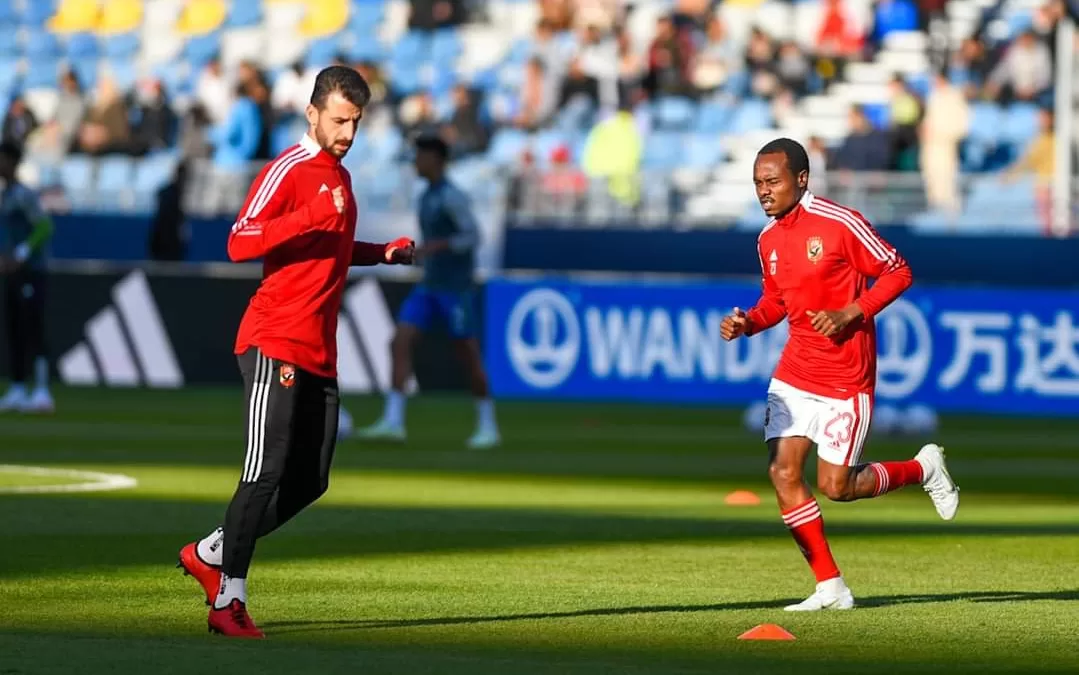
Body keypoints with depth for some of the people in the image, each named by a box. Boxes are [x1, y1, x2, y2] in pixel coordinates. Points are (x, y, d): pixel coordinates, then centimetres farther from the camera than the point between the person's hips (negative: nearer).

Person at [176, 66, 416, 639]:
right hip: (274, 345, -8)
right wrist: (313, 215, -28)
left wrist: (383, 252, 17)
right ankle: (229, 601, -8)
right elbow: (239, 243, -19)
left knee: (310, 482, 8)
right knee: (267, 472, -13)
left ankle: (210, 555, 22)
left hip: (320, 353, 9)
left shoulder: (340, 177, 19)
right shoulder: (288, 170, -8)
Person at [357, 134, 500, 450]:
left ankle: (487, 427, 15)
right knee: (400, 343, -9)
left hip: (456, 290, -8)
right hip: (429, 288, 8)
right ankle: (393, 421, -14)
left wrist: (433, 247, -29)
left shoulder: (452, 197, -14)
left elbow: (472, 236, -21)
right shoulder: (427, 196, 13)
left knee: (469, 356, 1)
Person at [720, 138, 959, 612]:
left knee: (836, 487, -4)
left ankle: (923, 469, 25)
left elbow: (898, 272, -9)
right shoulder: (768, 240, 6)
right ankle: (830, 588, 3)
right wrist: (747, 323, 1)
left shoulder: (840, 223, -15)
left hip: (845, 380, -6)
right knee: (783, 474, -6)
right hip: (794, 375, 6)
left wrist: (850, 313, -20)